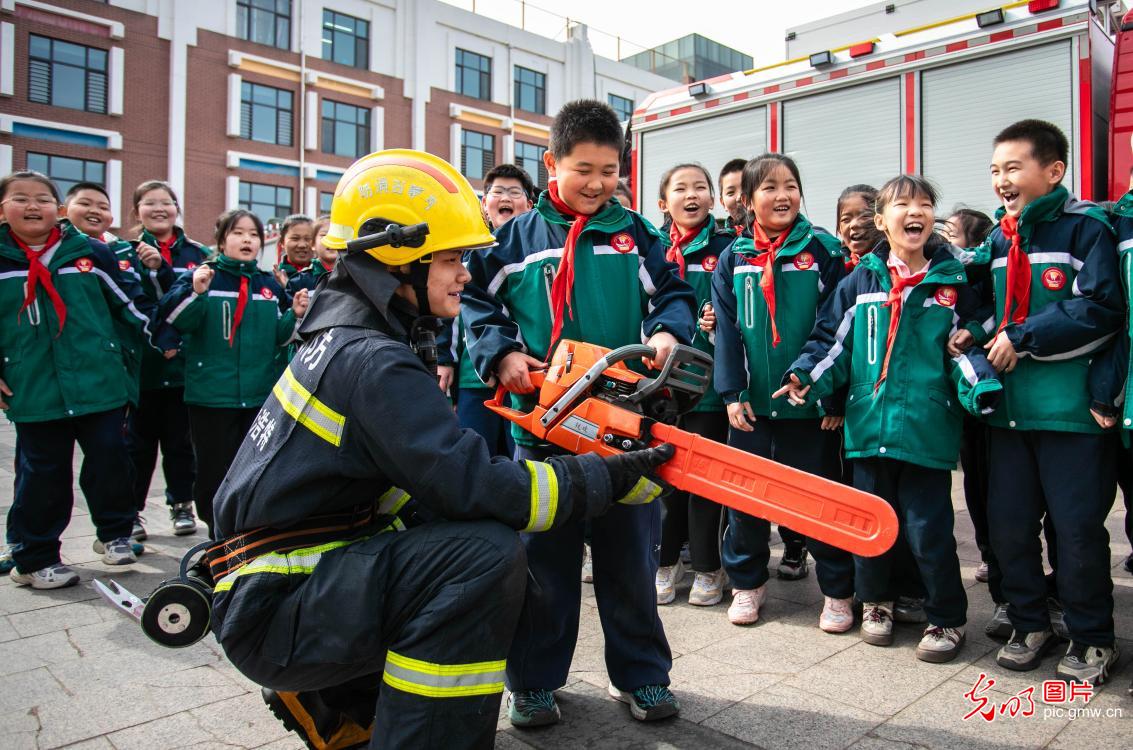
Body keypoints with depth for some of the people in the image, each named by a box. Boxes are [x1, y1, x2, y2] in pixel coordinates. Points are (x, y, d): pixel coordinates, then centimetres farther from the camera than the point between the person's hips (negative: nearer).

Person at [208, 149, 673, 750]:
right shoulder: (372, 362, -21)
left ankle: (329, 701, 21)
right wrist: (611, 476, -20)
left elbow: (441, 473, 10)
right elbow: (472, 487, -30)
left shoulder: (350, 334, 9)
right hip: (274, 609, -10)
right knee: (486, 555, -27)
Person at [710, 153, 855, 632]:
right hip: (752, 401, 3)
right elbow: (726, 327, 2)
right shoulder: (733, 258, 4)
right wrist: (732, 392, -5)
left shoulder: (823, 251, -3)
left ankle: (838, 590, 21)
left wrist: (835, 394, -9)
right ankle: (746, 581, 27)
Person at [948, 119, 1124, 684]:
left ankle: (1092, 639, 21)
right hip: (1008, 404, 6)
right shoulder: (1000, 238, 14)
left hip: (1070, 405, -6)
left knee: (1077, 527, 2)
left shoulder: (1086, 226, -6)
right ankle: (1030, 624, 28)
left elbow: (1102, 309, -15)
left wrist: (1022, 338, -16)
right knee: (1008, 523, 10)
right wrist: (979, 336, 3)